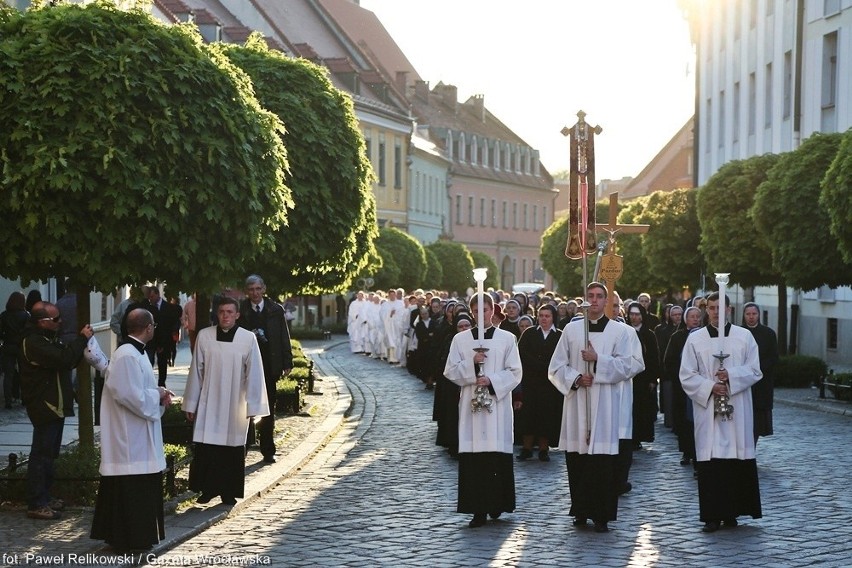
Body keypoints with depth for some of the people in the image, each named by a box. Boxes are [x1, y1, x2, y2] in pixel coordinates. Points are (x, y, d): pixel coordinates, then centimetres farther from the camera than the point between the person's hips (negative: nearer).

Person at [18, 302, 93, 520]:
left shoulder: (47, 339, 14)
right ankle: (36, 504, -3)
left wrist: (82, 341, 3)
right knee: (41, 455, -7)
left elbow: (68, 361, 16)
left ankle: (44, 497, 27)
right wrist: (82, 339, -20)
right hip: (44, 406, -11)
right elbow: (64, 360, -30)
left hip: (54, 405, 11)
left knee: (49, 454, 17)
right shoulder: (33, 342, -20)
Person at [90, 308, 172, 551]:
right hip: (129, 435, -11)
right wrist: (158, 396, -12)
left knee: (142, 486, 15)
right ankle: (131, 538, 3)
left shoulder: (135, 353, 11)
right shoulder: (127, 356, -21)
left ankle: (137, 536, 22)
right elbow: (130, 395, -26)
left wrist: (158, 393, 3)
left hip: (137, 434, 11)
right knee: (131, 487, -3)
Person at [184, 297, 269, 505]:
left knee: (233, 448, 5)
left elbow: (254, 373, -3)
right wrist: (191, 403, 5)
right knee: (205, 448, 0)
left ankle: (229, 492, 16)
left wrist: (253, 406, -5)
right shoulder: (204, 336, -2)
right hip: (209, 403, 1)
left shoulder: (248, 338, -6)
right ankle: (208, 489, 13)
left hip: (235, 404, -1)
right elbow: (196, 371, 4)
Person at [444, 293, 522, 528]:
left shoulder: (507, 338, 5)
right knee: (472, 456, -4)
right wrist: (472, 363, -12)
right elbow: (450, 371, 4)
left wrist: (491, 380, -12)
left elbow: (515, 373, 2)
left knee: (497, 453, -2)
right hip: (470, 403, 1)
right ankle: (478, 510, -2)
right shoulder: (460, 339, 9)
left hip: (498, 404, -1)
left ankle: (497, 503, 13)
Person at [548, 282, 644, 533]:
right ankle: (581, 511, 12)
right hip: (576, 402, 2)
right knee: (577, 461, 2)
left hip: (605, 405, -2)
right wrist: (576, 378, -8)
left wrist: (598, 359, -12)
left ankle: (602, 515, -1)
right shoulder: (571, 329, 11)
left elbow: (629, 365, -5)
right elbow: (556, 367, 9)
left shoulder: (621, 332, 5)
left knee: (603, 462, -6)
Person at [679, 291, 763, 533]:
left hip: (737, 410, 1)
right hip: (707, 409, -1)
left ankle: (732, 512, 8)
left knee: (738, 461, -1)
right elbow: (687, 376, 3)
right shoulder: (695, 339, 5)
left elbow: (754, 370, 3)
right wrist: (710, 387, -11)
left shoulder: (744, 337, 6)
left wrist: (731, 376, -13)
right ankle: (713, 515, -1)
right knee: (710, 463, -5)